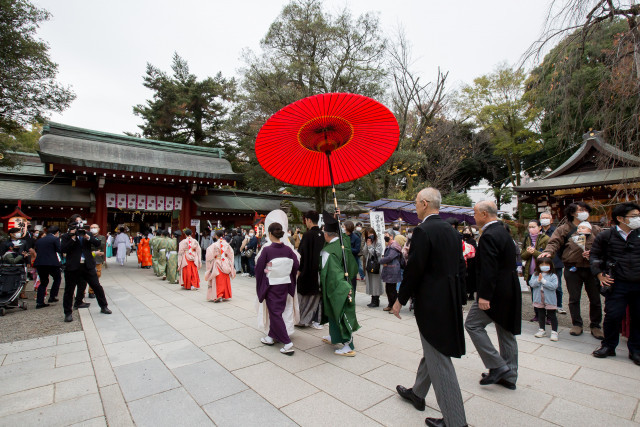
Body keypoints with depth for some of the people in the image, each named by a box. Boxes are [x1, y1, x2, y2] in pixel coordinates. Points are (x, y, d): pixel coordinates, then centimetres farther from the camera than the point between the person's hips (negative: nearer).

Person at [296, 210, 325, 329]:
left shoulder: (307, 234, -16)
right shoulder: (322, 235, 3)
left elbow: (302, 253, -17)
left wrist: (299, 269, -10)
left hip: (308, 270, -5)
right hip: (319, 270, 6)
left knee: (304, 294, 9)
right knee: (317, 294, 12)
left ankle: (302, 319, 19)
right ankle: (316, 320, 16)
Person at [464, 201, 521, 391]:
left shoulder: (489, 236, -19)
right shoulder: (503, 232, 12)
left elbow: (488, 269, -24)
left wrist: (484, 295, -22)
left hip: (497, 292, -10)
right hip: (510, 290, 10)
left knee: (472, 324, 2)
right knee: (506, 331, 16)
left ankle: (497, 366, 4)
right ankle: (509, 376, 27)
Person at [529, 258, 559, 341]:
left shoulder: (553, 276, -7)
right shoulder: (535, 275, 1)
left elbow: (554, 286, -19)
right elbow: (531, 283, -7)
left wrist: (543, 281, -23)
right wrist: (538, 280, -23)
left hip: (550, 300, -3)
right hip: (539, 299, 3)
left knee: (552, 316, 5)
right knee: (540, 315, 16)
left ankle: (554, 332, 15)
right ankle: (542, 330, 28)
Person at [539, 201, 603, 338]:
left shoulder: (595, 229, 10)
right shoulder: (564, 229, 1)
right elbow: (554, 242, -10)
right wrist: (548, 251, -30)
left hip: (592, 268, 2)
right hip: (572, 269, -2)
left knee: (595, 299, 8)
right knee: (574, 298, 7)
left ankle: (595, 326, 25)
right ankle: (577, 324, 21)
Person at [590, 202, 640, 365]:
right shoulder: (606, 236, -2)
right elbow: (594, 255, 8)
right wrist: (599, 274, -1)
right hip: (617, 284, -2)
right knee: (613, 316, -2)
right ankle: (608, 346, 17)